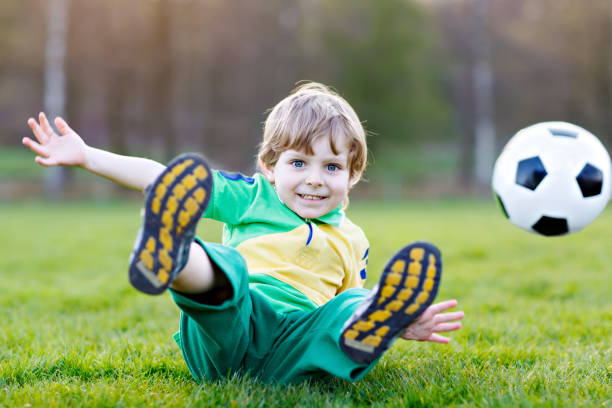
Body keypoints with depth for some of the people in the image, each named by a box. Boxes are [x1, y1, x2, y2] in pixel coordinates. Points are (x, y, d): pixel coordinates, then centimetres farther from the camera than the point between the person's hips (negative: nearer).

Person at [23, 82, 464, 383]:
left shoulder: (351, 240, 26)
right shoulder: (252, 197, 18)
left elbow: (349, 300, 28)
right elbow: (163, 179, 13)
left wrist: (404, 324, 6)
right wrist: (87, 156, 7)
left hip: (295, 346, 2)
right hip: (227, 318, -1)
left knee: (354, 309, -28)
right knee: (224, 265, -33)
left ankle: (362, 330, -63)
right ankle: (168, 255, -67)